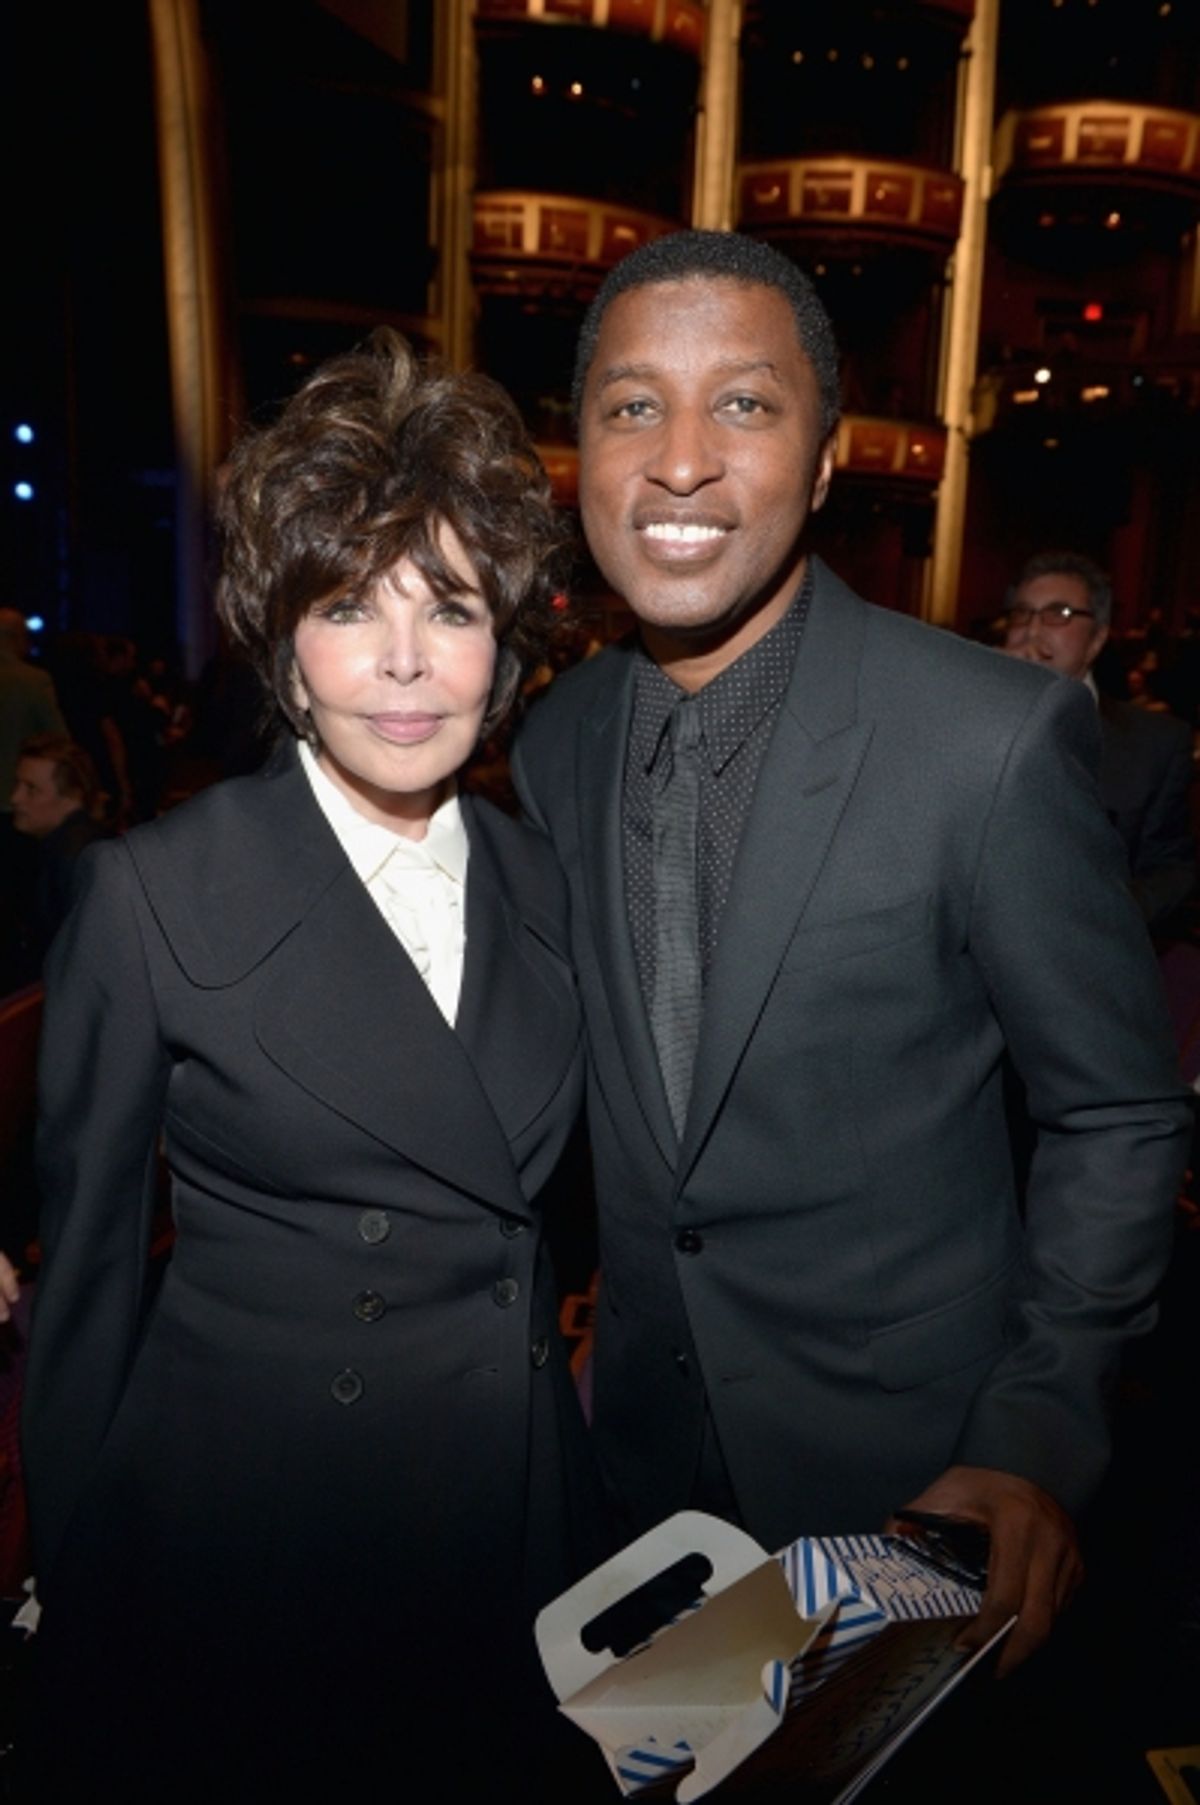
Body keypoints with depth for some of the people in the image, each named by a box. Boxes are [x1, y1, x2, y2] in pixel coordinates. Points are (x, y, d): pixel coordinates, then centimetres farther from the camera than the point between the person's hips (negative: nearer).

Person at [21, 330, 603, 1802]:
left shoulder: (539, 884, -1)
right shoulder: (154, 893, -15)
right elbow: (88, 1256, -8)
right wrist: (83, 1603, -2)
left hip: (518, 1517, 4)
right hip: (249, 1535, -4)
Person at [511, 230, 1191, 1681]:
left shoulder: (995, 739, -22)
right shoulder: (555, 742, -5)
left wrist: (1040, 1438, -14)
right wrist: (570, 1319, 5)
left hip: (912, 1465, -4)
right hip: (645, 1441, 4)